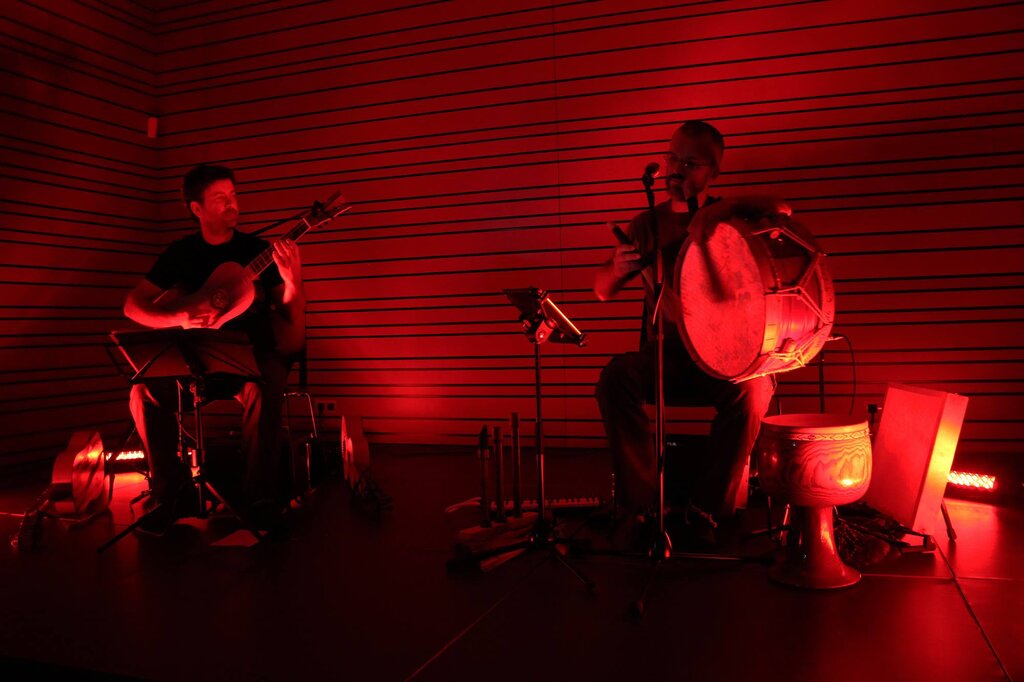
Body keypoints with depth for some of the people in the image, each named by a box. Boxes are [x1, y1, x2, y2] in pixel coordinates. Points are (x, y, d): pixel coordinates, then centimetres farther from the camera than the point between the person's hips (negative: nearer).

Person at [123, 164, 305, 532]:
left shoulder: (260, 250, -1)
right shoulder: (181, 253, 6)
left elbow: (293, 324, -5)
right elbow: (133, 306, -1)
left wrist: (292, 282, -26)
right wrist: (182, 317, -19)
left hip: (251, 354, -2)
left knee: (263, 387, -36)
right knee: (145, 391, -24)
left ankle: (260, 498, -23)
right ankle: (172, 494, -7)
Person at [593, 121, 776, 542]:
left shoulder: (729, 218, 7)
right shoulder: (648, 224, 11)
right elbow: (602, 290, 11)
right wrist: (618, 269, -13)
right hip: (664, 357, 2)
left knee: (752, 389, -34)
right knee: (616, 377, -29)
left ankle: (707, 508, -17)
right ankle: (642, 506, -20)